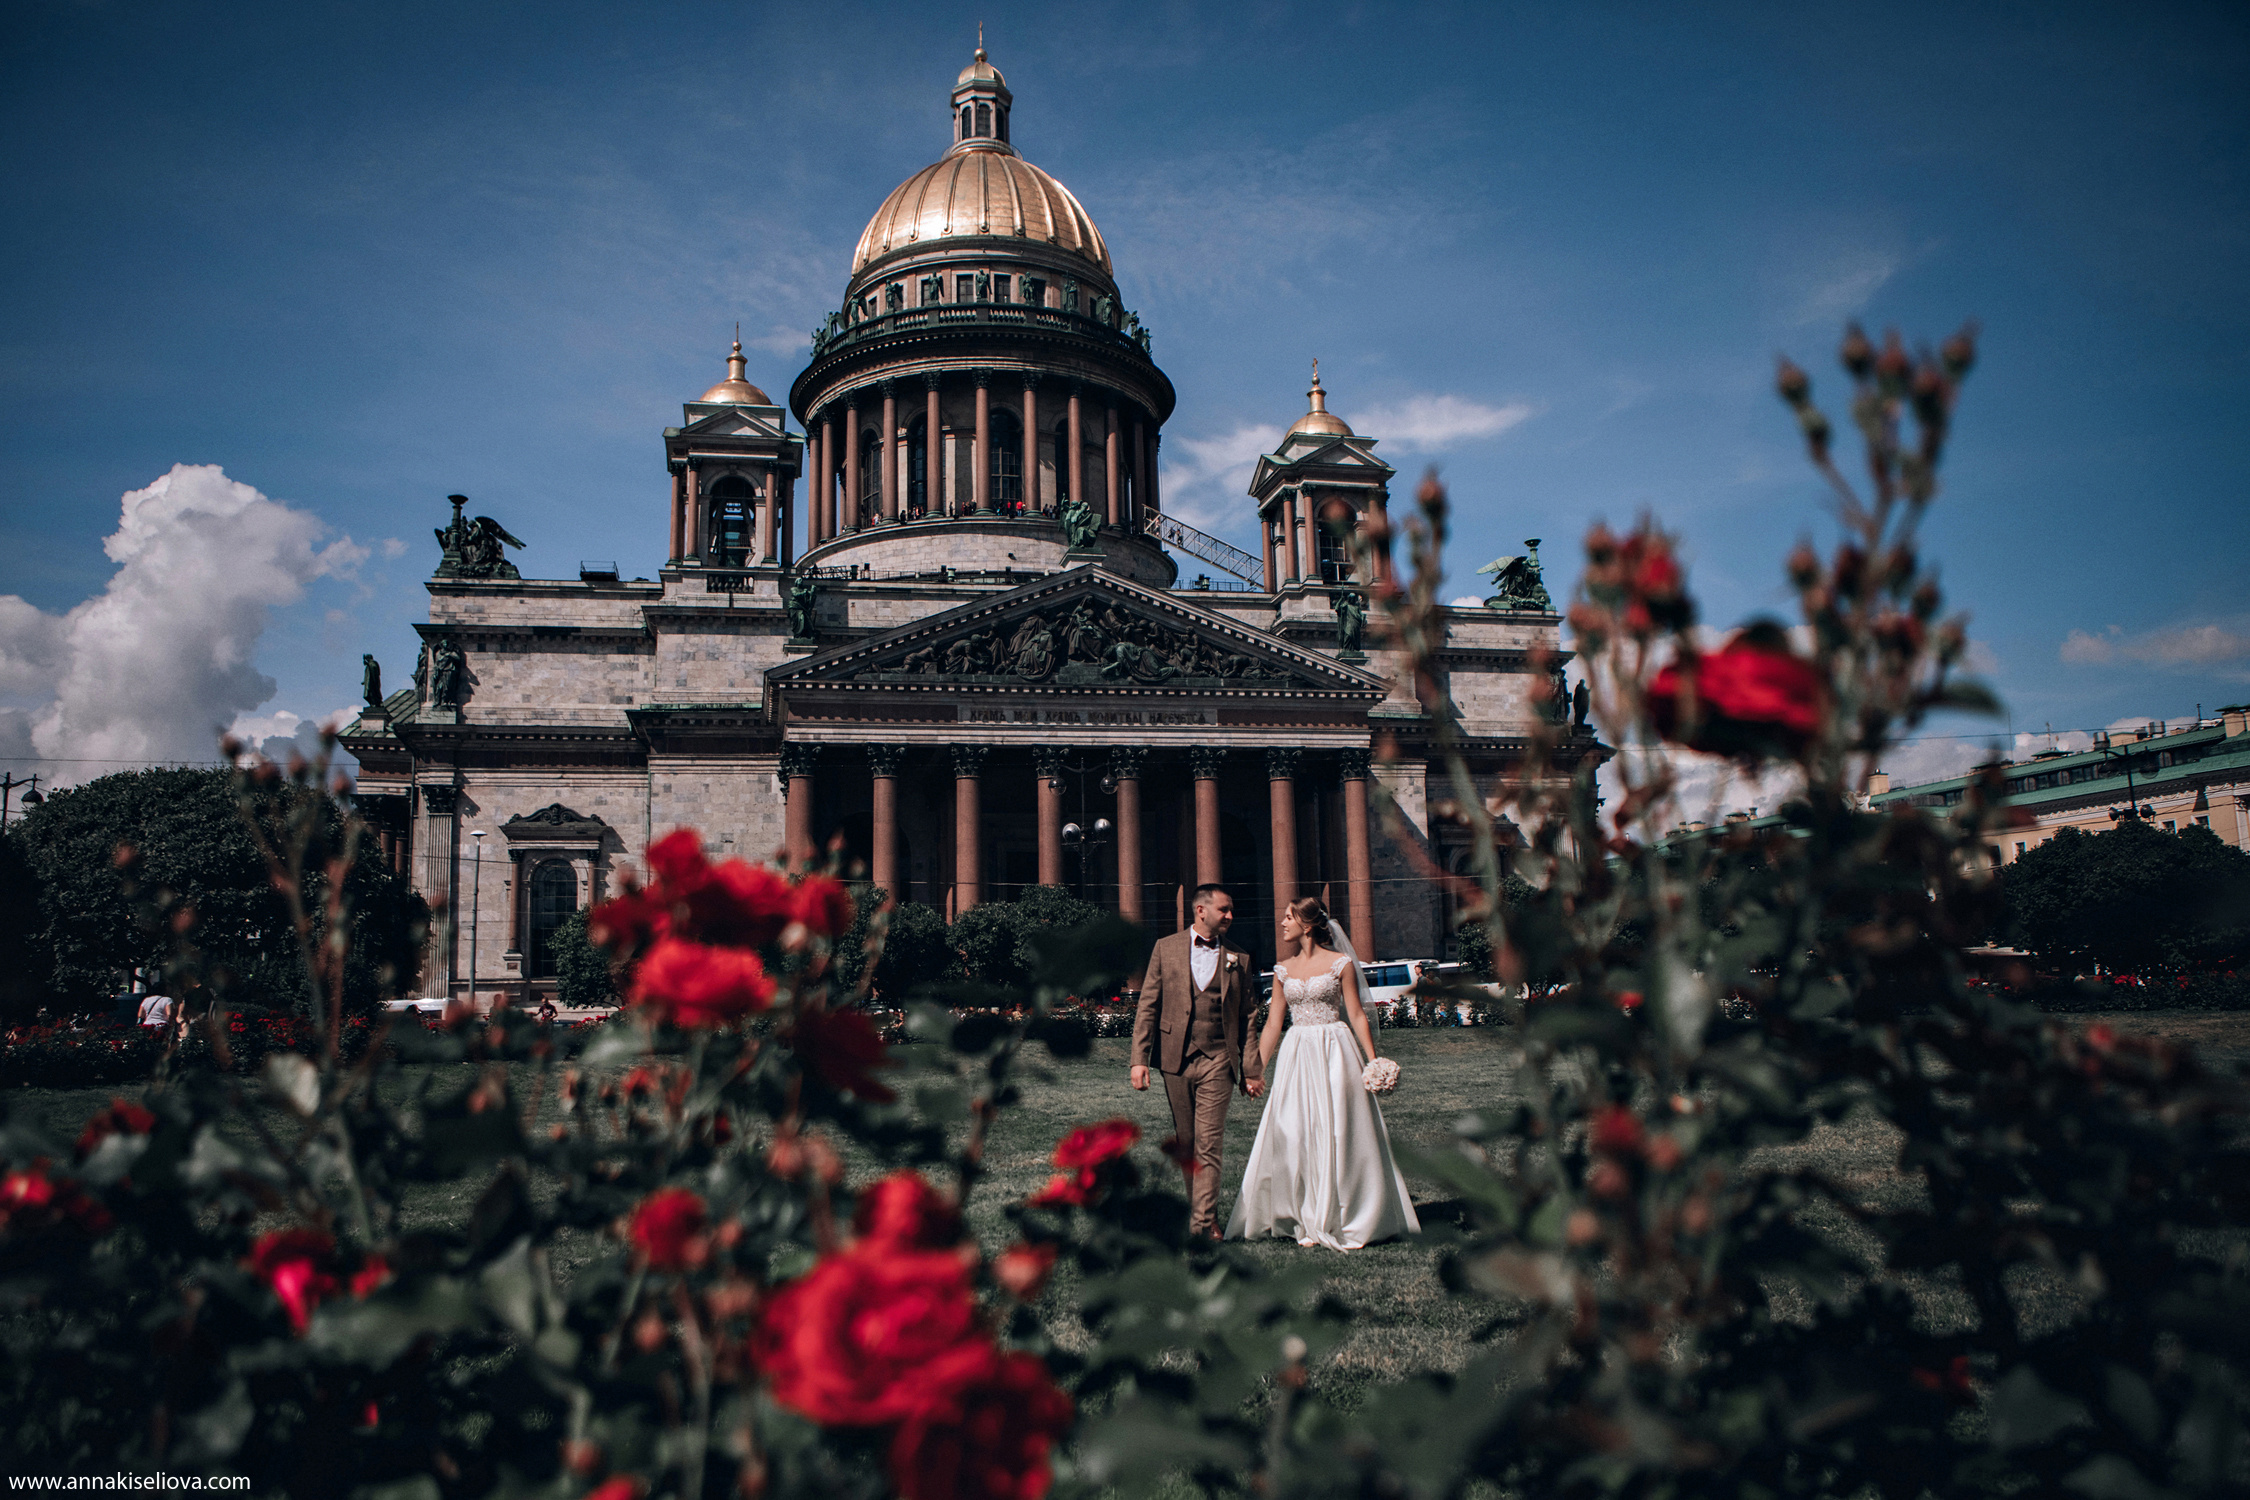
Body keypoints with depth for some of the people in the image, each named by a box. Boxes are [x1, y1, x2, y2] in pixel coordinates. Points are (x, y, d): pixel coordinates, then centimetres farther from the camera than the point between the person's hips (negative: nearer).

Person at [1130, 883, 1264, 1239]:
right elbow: (1148, 1006, 3)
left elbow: (1246, 1018, 9)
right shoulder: (1166, 948, 5)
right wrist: (1139, 1059, -5)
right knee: (1186, 1143, 11)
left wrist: (1251, 1069, 5)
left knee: (1208, 1146, -6)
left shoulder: (1238, 957, 7)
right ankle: (1199, 1208, 25)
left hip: (1218, 1061, -1)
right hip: (1176, 1060, 1)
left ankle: (1203, 1223, -3)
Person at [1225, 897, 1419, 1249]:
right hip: (1295, 1056, 4)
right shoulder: (1283, 969, 9)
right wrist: (1257, 1068, 7)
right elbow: (1273, 1024, 10)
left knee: (1339, 1134, -1)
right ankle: (1310, 1221, 12)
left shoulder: (1341, 964, -3)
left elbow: (1356, 1015, -2)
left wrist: (1373, 1061, -7)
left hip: (1335, 1052, -4)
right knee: (1294, 1136, 1)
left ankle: (1347, 1219, 13)